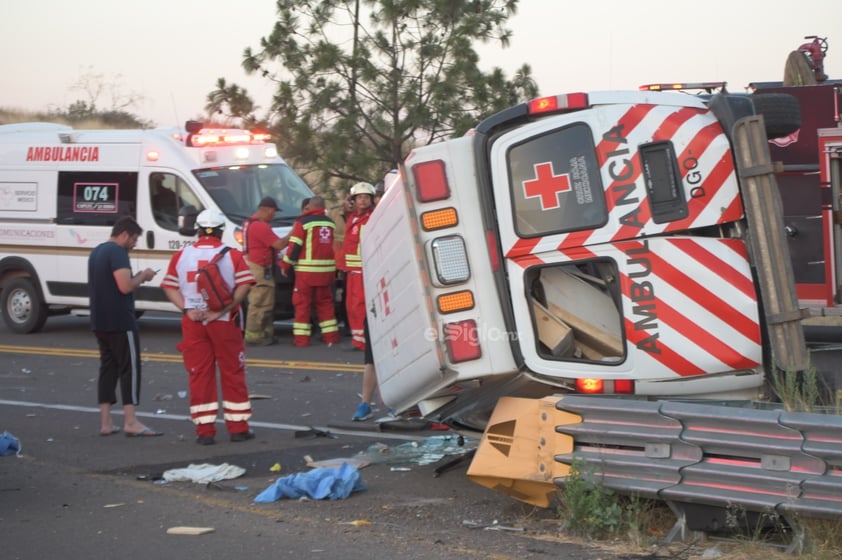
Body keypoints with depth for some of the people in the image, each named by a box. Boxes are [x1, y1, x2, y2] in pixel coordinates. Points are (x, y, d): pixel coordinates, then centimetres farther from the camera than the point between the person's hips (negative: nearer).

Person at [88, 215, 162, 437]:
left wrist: (137, 277, 16)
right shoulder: (117, 252, -14)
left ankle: (105, 423, 10)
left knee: (108, 368, 11)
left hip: (100, 322, 9)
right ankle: (131, 422, -7)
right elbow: (125, 286, -23)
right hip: (120, 322, -9)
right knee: (130, 368, -5)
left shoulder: (96, 252, 17)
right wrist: (143, 276, -5)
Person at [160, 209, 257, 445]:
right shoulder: (232, 255, -2)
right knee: (232, 373, 7)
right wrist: (223, 309, -13)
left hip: (193, 322, 2)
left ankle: (204, 430, 5)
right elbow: (244, 285, -11)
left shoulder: (181, 256, 5)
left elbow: (169, 287, 2)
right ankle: (238, 428, 11)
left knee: (199, 375, 6)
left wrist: (187, 309, -6)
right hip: (224, 322, -2)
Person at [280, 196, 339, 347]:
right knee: (325, 303, 14)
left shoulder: (303, 222, -7)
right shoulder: (330, 223, 10)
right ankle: (331, 336, 14)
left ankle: (301, 337, -1)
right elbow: (336, 246, 17)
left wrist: (285, 265, -2)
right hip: (326, 270, 5)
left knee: (302, 303, 1)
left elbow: (294, 247, -9)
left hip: (306, 270, -5)